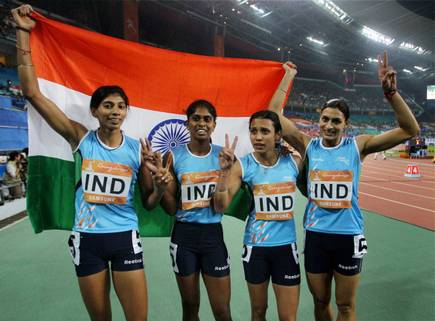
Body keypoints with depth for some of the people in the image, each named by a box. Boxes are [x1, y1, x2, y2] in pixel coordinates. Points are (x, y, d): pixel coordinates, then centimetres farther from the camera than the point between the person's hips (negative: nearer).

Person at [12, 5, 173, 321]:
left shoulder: (138, 148, -4)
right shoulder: (80, 138, -4)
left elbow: (148, 203, 3)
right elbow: (33, 92, -8)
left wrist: (161, 186, -19)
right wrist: (23, 32, -7)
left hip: (125, 238, 0)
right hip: (87, 239, 1)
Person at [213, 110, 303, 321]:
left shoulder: (293, 162, -4)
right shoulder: (242, 166, -10)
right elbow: (220, 207, -15)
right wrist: (225, 170, -26)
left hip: (286, 246, 1)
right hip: (255, 247, -1)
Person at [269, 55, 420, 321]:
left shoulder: (358, 146, -4)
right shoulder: (309, 145, -2)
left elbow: (410, 130, -8)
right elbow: (274, 115, -6)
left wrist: (391, 91, -18)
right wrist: (289, 77, -2)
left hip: (348, 236, -1)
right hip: (315, 236, 1)